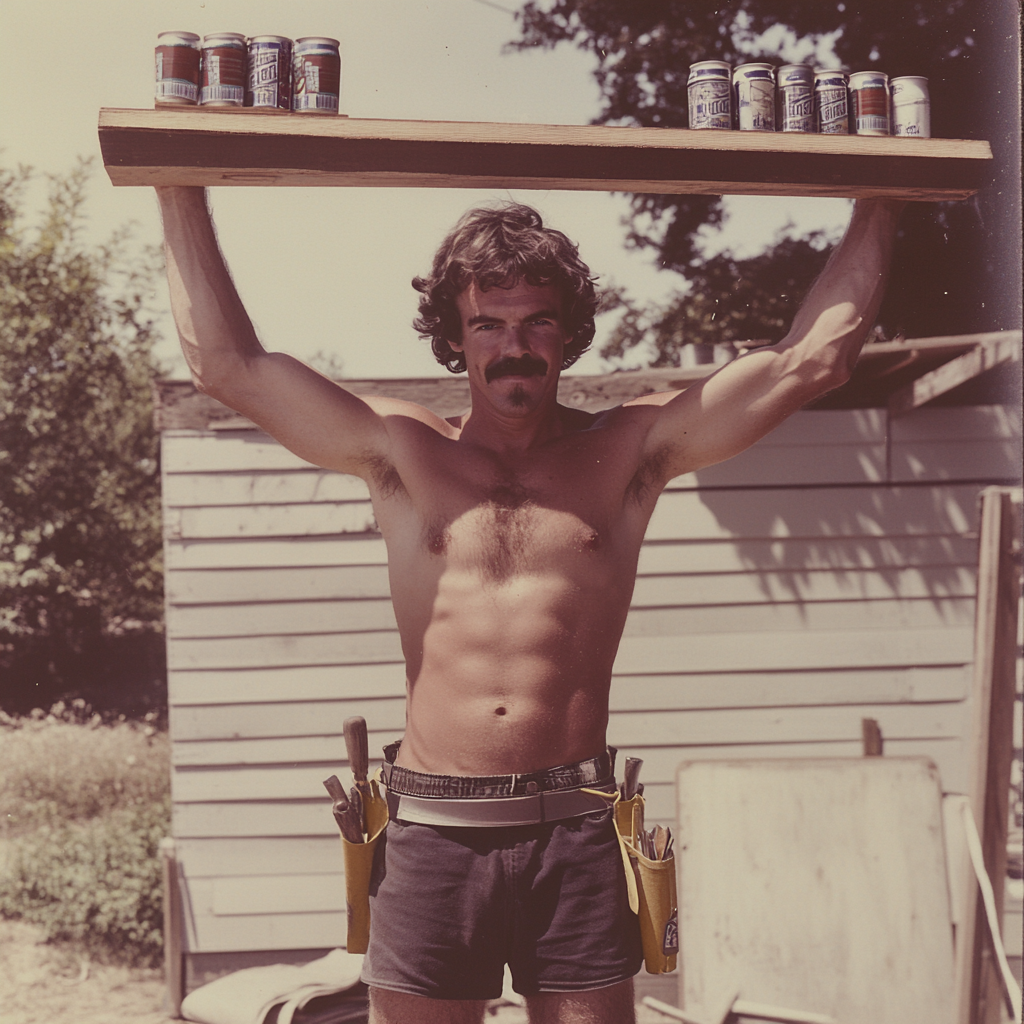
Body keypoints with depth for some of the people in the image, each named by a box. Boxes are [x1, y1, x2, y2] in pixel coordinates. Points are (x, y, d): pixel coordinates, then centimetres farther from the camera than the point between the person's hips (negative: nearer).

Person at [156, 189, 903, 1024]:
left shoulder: (627, 453, 7)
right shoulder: (400, 454, 8)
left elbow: (811, 359, 5)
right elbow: (225, 363, 6)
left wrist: (879, 204, 6)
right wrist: (183, 196, 5)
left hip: (575, 831, 0)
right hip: (433, 830, 1)